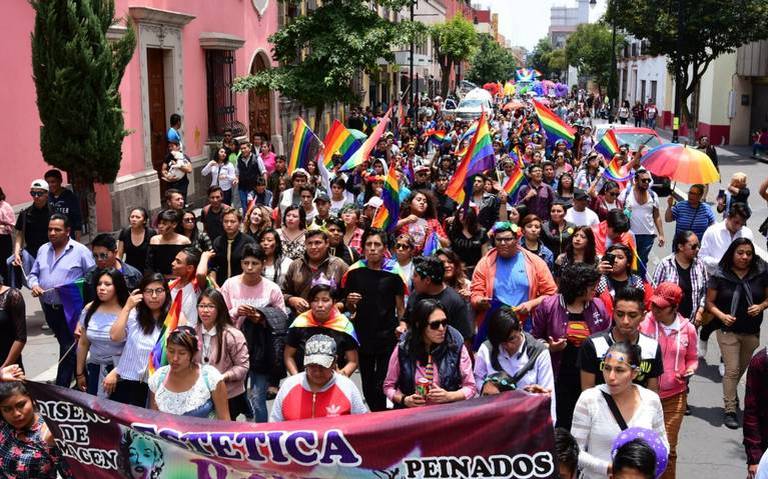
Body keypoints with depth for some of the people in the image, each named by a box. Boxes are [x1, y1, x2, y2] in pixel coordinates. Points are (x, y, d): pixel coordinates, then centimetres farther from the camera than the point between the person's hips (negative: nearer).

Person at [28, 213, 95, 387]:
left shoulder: (80, 251, -8)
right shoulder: (43, 250, 10)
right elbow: (33, 274, 18)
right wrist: (34, 285, -4)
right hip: (49, 308, 6)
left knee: (68, 349, -4)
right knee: (65, 345, 19)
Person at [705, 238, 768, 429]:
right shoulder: (719, 275, -10)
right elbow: (710, 302, -4)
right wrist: (722, 315, -21)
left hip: (752, 332, 3)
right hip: (728, 330, -3)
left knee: (742, 368, 20)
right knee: (732, 370, -5)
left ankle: (730, 392, 48)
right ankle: (730, 410, 6)